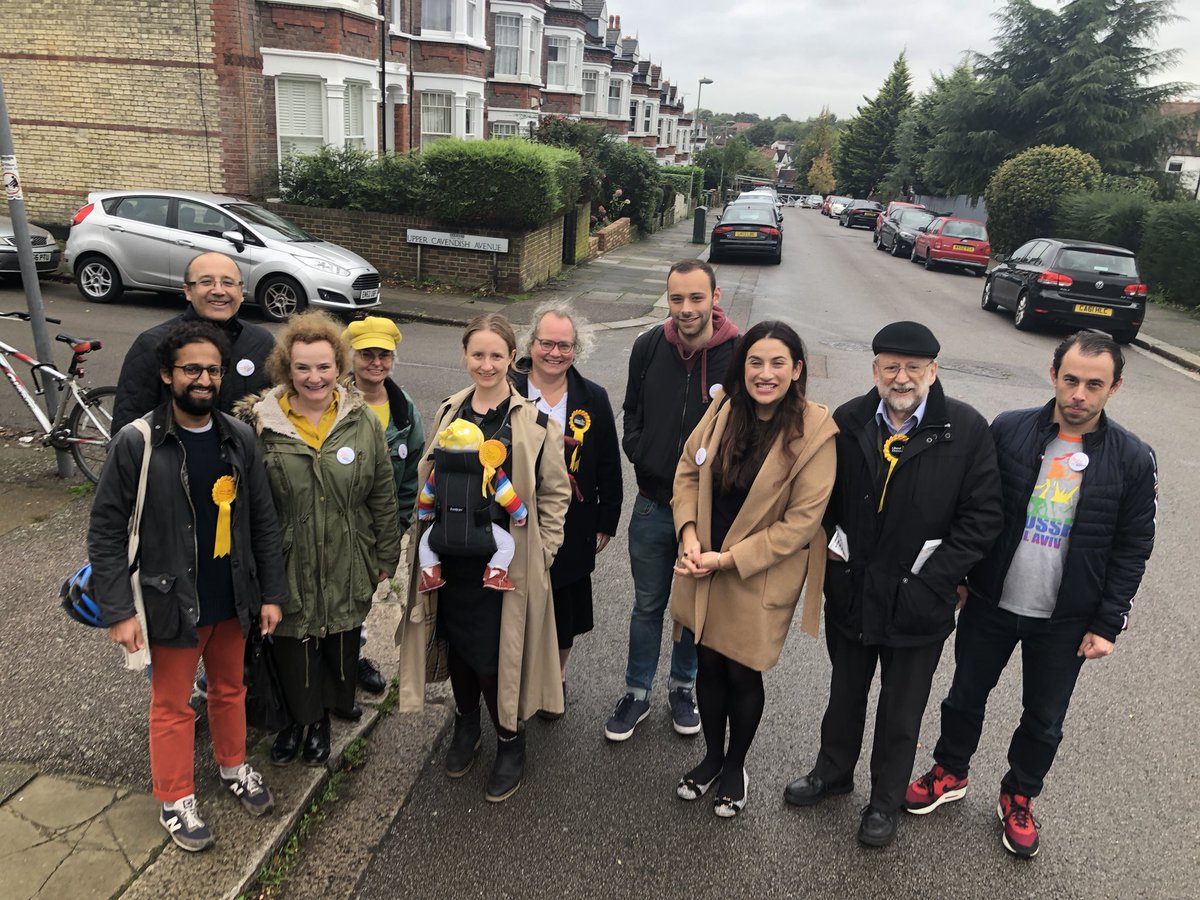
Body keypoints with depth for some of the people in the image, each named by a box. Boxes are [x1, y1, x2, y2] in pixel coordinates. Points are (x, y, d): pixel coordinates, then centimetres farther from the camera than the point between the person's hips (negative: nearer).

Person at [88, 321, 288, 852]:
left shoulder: (239, 440, -3)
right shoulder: (136, 444, -14)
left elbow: (263, 522, 1)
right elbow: (106, 532, -11)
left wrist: (272, 593, 1)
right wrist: (119, 611, -14)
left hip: (233, 601, 3)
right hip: (172, 604, -3)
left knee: (230, 690, 22)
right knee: (172, 705, 14)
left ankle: (234, 767, 45)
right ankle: (176, 799, 34)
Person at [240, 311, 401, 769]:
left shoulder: (363, 421, -4)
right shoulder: (261, 422, -9)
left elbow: (383, 495, 2)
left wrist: (386, 555, 5)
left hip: (347, 566, 1)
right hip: (289, 565, -1)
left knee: (341, 641, 15)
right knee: (292, 643, 14)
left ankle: (322, 715, 41)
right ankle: (299, 717, 40)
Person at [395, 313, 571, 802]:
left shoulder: (534, 421, -9)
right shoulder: (448, 412, 6)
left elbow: (555, 493, -4)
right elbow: (427, 480, 14)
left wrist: (541, 555, -7)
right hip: (452, 556, 5)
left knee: (491, 654, 0)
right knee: (457, 642, 17)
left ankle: (509, 740, 26)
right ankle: (465, 724, 42)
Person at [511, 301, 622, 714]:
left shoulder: (594, 399, -1)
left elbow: (609, 466, 4)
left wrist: (607, 520, 5)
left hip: (572, 531, 2)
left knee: (565, 608, 16)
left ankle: (556, 676, 41)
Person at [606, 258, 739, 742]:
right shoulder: (649, 347, -6)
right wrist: (639, 453, -5)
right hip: (653, 505, 2)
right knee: (648, 605, 17)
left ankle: (683, 686, 43)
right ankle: (637, 693, 36)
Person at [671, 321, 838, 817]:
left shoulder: (815, 432, -18)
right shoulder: (724, 409, -6)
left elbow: (800, 521, -17)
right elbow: (689, 469, 4)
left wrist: (728, 559, -17)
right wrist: (689, 534, -10)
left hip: (762, 578, -3)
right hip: (704, 570, 4)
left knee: (742, 676, 13)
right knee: (708, 666, 17)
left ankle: (735, 766, 40)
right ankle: (712, 755, 43)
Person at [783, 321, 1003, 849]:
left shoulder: (967, 430, -12)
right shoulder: (847, 423, -5)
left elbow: (983, 517, -11)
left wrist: (934, 578, -15)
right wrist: (831, 545, -6)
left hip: (918, 602, -2)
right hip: (850, 592, 3)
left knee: (902, 710, 17)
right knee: (846, 691, 24)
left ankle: (885, 800, 41)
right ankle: (834, 771, 49)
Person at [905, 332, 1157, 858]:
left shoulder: (1132, 460, -9)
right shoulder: (1008, 430, -10)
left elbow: (1133, 548, -4)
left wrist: (1107, 624, -6)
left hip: (1065, 621, 0)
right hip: (989, 603, 0)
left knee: (1044, 719, 17)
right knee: (966, 694, 18)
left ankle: (1019, 798, 42)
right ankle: (950, 774, 42)